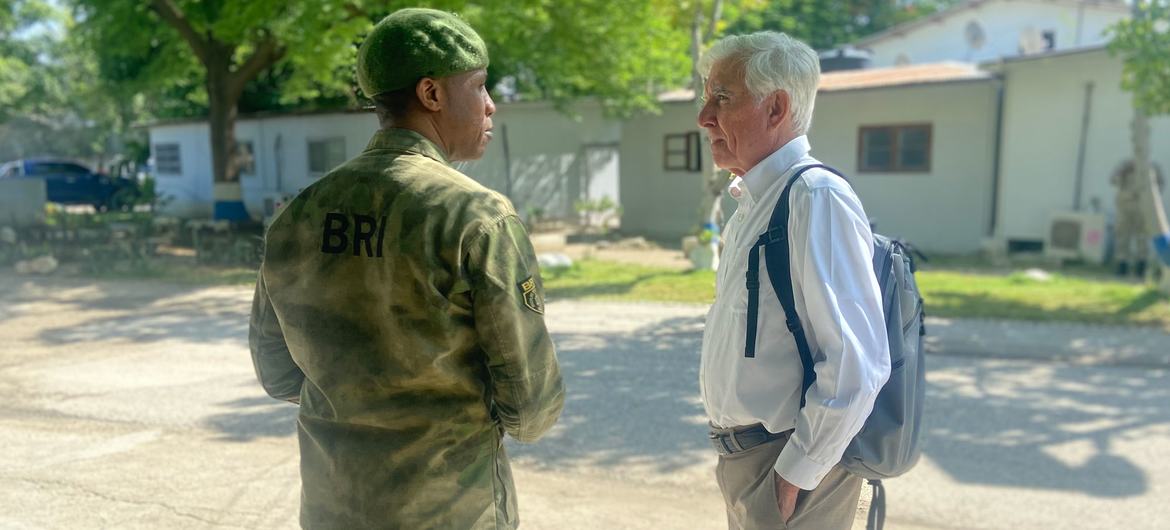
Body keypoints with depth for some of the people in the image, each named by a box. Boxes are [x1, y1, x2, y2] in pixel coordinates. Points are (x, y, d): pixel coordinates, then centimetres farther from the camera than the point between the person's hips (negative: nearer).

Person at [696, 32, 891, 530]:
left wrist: (796, 472, -18)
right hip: (742, 462, 8)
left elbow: (858, 363, -27)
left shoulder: (816, 199, -22)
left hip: (787, 468, -8)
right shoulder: (751, 200, 7)